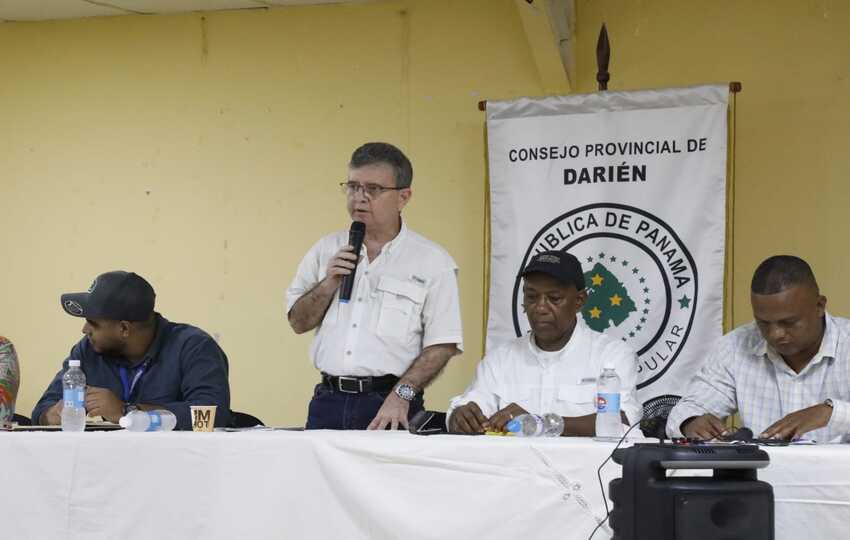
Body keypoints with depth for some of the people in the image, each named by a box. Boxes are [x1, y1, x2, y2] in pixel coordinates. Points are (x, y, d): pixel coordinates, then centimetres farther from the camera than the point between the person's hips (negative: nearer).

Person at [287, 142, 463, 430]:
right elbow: (298, 322, 15)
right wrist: (329, 284, -2)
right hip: (328, 401, 3)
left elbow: (443, 344, -6)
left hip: (388, 407, -3)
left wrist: (402, 394, -17)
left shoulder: (432, 261, -2)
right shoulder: (327, 250, 12)